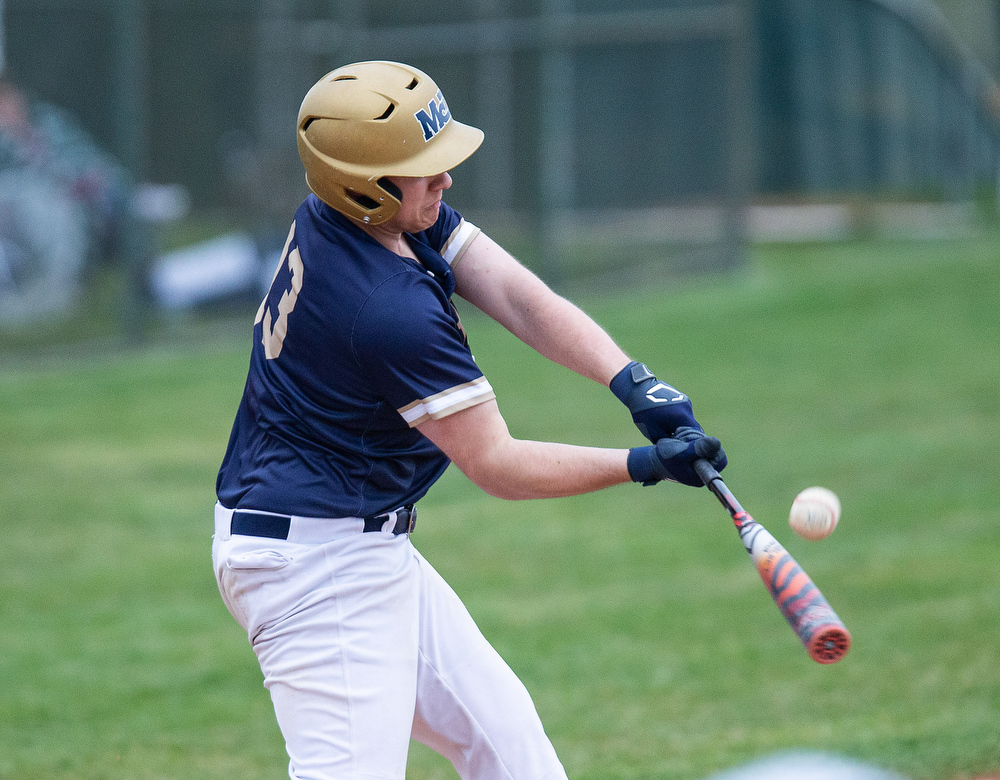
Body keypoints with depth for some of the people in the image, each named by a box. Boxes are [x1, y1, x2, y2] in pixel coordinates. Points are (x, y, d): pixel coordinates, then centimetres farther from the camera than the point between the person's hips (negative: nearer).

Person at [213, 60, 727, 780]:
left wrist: (633, 381, -19)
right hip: (320, 559, -11)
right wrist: (644, 465, -17)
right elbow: (497, 466, -19)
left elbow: (518, 295, -6)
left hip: (367, 549, 11)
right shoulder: (396, 313, -27)